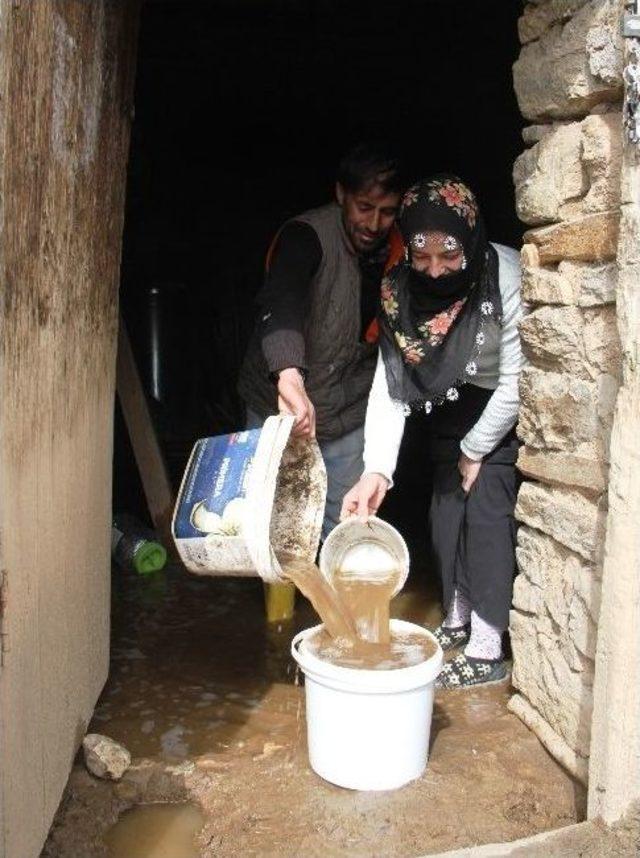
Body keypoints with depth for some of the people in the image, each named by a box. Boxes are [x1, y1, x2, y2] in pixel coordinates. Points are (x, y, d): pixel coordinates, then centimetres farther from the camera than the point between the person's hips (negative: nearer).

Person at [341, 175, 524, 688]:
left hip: (510, 407, -5)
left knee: (487, 507, -12)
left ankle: (487, 650, -1)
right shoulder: (401, 287, -19)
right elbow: (390, 382, -22)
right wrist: (377, 470, -32)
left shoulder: (507, 276, -31)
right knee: (447, 505, 6)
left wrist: (476, 450, -14)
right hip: (455, 400, 5)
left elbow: (516, 382, -24)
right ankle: (458, 620, 26)